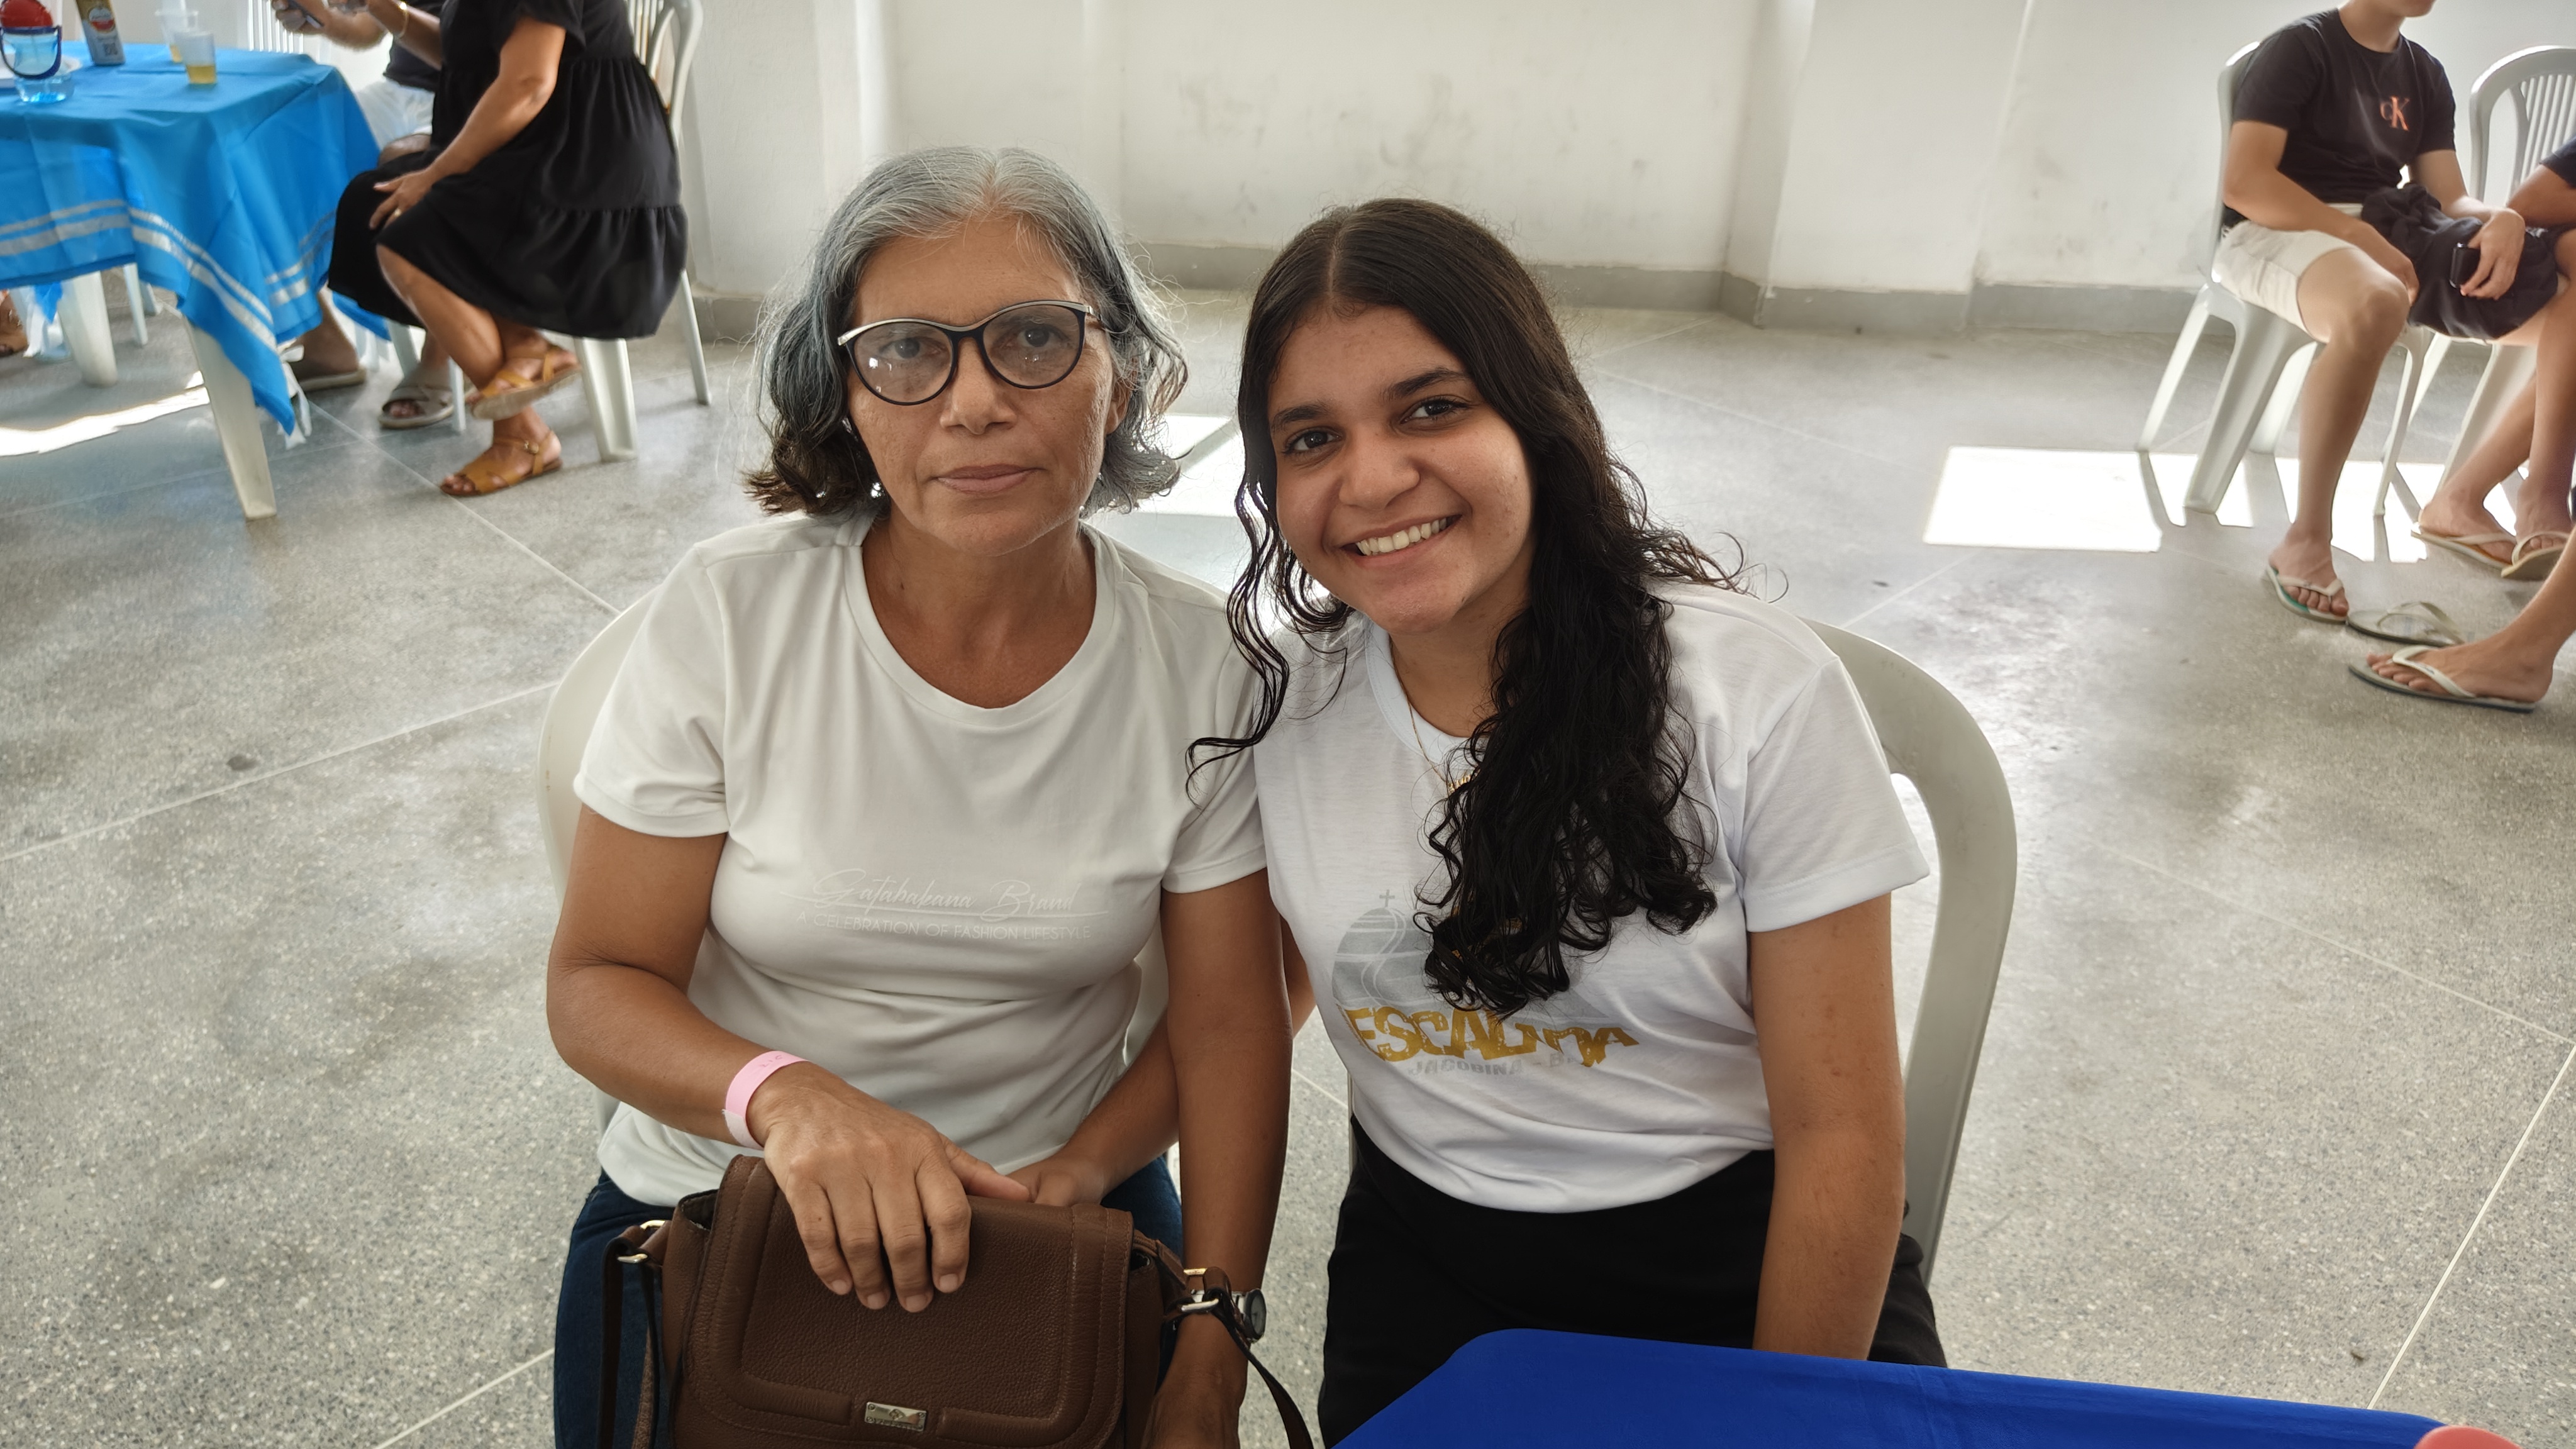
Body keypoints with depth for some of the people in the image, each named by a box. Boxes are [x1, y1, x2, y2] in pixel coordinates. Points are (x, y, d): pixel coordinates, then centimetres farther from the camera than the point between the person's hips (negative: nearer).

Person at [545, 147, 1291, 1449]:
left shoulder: (1196, 662, -13)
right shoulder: (727, 614, -16)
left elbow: (1227, 1027, -7)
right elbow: (597, 986, -11)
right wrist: (784, 1094, -32)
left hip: (1066, 1229, 1)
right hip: (714, 1223, 0)